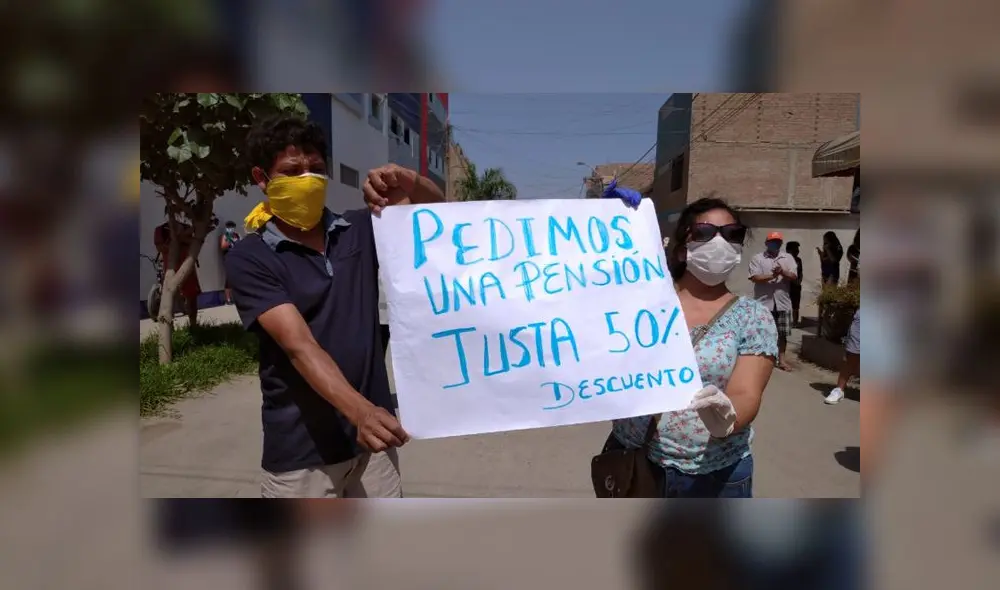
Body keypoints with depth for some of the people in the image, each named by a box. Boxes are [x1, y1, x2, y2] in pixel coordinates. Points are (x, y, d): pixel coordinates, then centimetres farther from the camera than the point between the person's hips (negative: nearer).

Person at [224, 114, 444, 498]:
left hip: (369, 437, 4)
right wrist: (361, 411, -34)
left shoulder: (358, 230, 4)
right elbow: (300, 345, -20)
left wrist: (412, 184, -13)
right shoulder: (249, 258, -8)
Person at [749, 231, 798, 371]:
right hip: (763, 302, -2)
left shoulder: (788, 258, 9)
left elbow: (794, 277, 0)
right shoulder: (757, 258, 0)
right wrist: (772, 276, -20)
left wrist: (783, 272, -19)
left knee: (783, 333, 7)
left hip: (782, 302, 3)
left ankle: (781, 360, 19)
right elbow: (754, 277, -11)